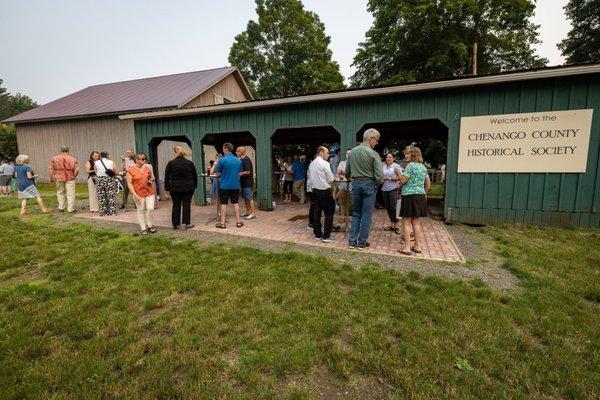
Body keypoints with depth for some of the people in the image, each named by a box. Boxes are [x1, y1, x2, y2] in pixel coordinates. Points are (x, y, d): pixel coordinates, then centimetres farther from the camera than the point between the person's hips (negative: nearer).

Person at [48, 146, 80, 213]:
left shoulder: (54, 158, 1)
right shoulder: (72, 159, -3)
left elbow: (50, 169, 0)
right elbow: (77, 169, -10)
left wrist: (50, 178, 7)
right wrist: (74, 177, 4)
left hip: (59, 178, 2)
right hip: (69, 178, -2)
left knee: (60, 193, 17)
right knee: (70, 194, 1)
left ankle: (61, 208, 22)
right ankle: (70, 209, 2)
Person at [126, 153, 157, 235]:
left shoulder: (147, 168, 7)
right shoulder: (130, 170, -5)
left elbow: (152, 177, 21)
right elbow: (129, 183, -6)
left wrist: (152, 179, -3)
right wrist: (134, 194, -13)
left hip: (150, 192, 3)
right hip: (139, 194, -3)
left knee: (150, 208, -3)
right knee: (141, 211, 7)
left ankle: (149, 226, 18)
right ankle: (143, 228, 17)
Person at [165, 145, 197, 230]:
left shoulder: (171, 163, -5)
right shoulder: (190, 163, 0)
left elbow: (167, 177, -2)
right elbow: (195, 176, 6)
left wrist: (167, 189, 4)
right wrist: (194, 186, 14)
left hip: (175, 188, 0)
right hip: (188, 188, 0)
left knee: (176, 205, 9)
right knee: (186, 205, 5)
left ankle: (175, 224, 15)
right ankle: (187, 223, 4)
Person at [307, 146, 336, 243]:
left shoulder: (311, 164, 9)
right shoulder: (325, 164, -13)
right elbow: (331, 179, -10)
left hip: (315, 190, 8)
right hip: (325, 191, -8)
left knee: (316, 212, 11)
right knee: (329, 213, 1)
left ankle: (318, 235, 18)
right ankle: (326, 236, 0)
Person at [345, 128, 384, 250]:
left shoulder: (352, 152, 5)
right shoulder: (373, 153, -11)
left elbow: (347, 173, 9)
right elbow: (379, 175, -14)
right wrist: (375, 184, 3)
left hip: (355, 184, 5)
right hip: (369, 184, -5)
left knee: (356, 213, 14)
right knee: (366, 215, 5)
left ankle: (352, 241, 14)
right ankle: (362, 243, 12)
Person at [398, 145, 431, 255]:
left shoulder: (410, 165, -10)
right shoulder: (423, 167, 14)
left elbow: (403, 180, -14)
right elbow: (428, 183, 18)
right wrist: (425, 193, 27)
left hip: (410, 196, -8)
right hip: (421, 196, 8)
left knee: (406, 222, -3)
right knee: (416, 221, 13)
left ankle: (407, 247, -3)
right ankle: (417, 246, 18)